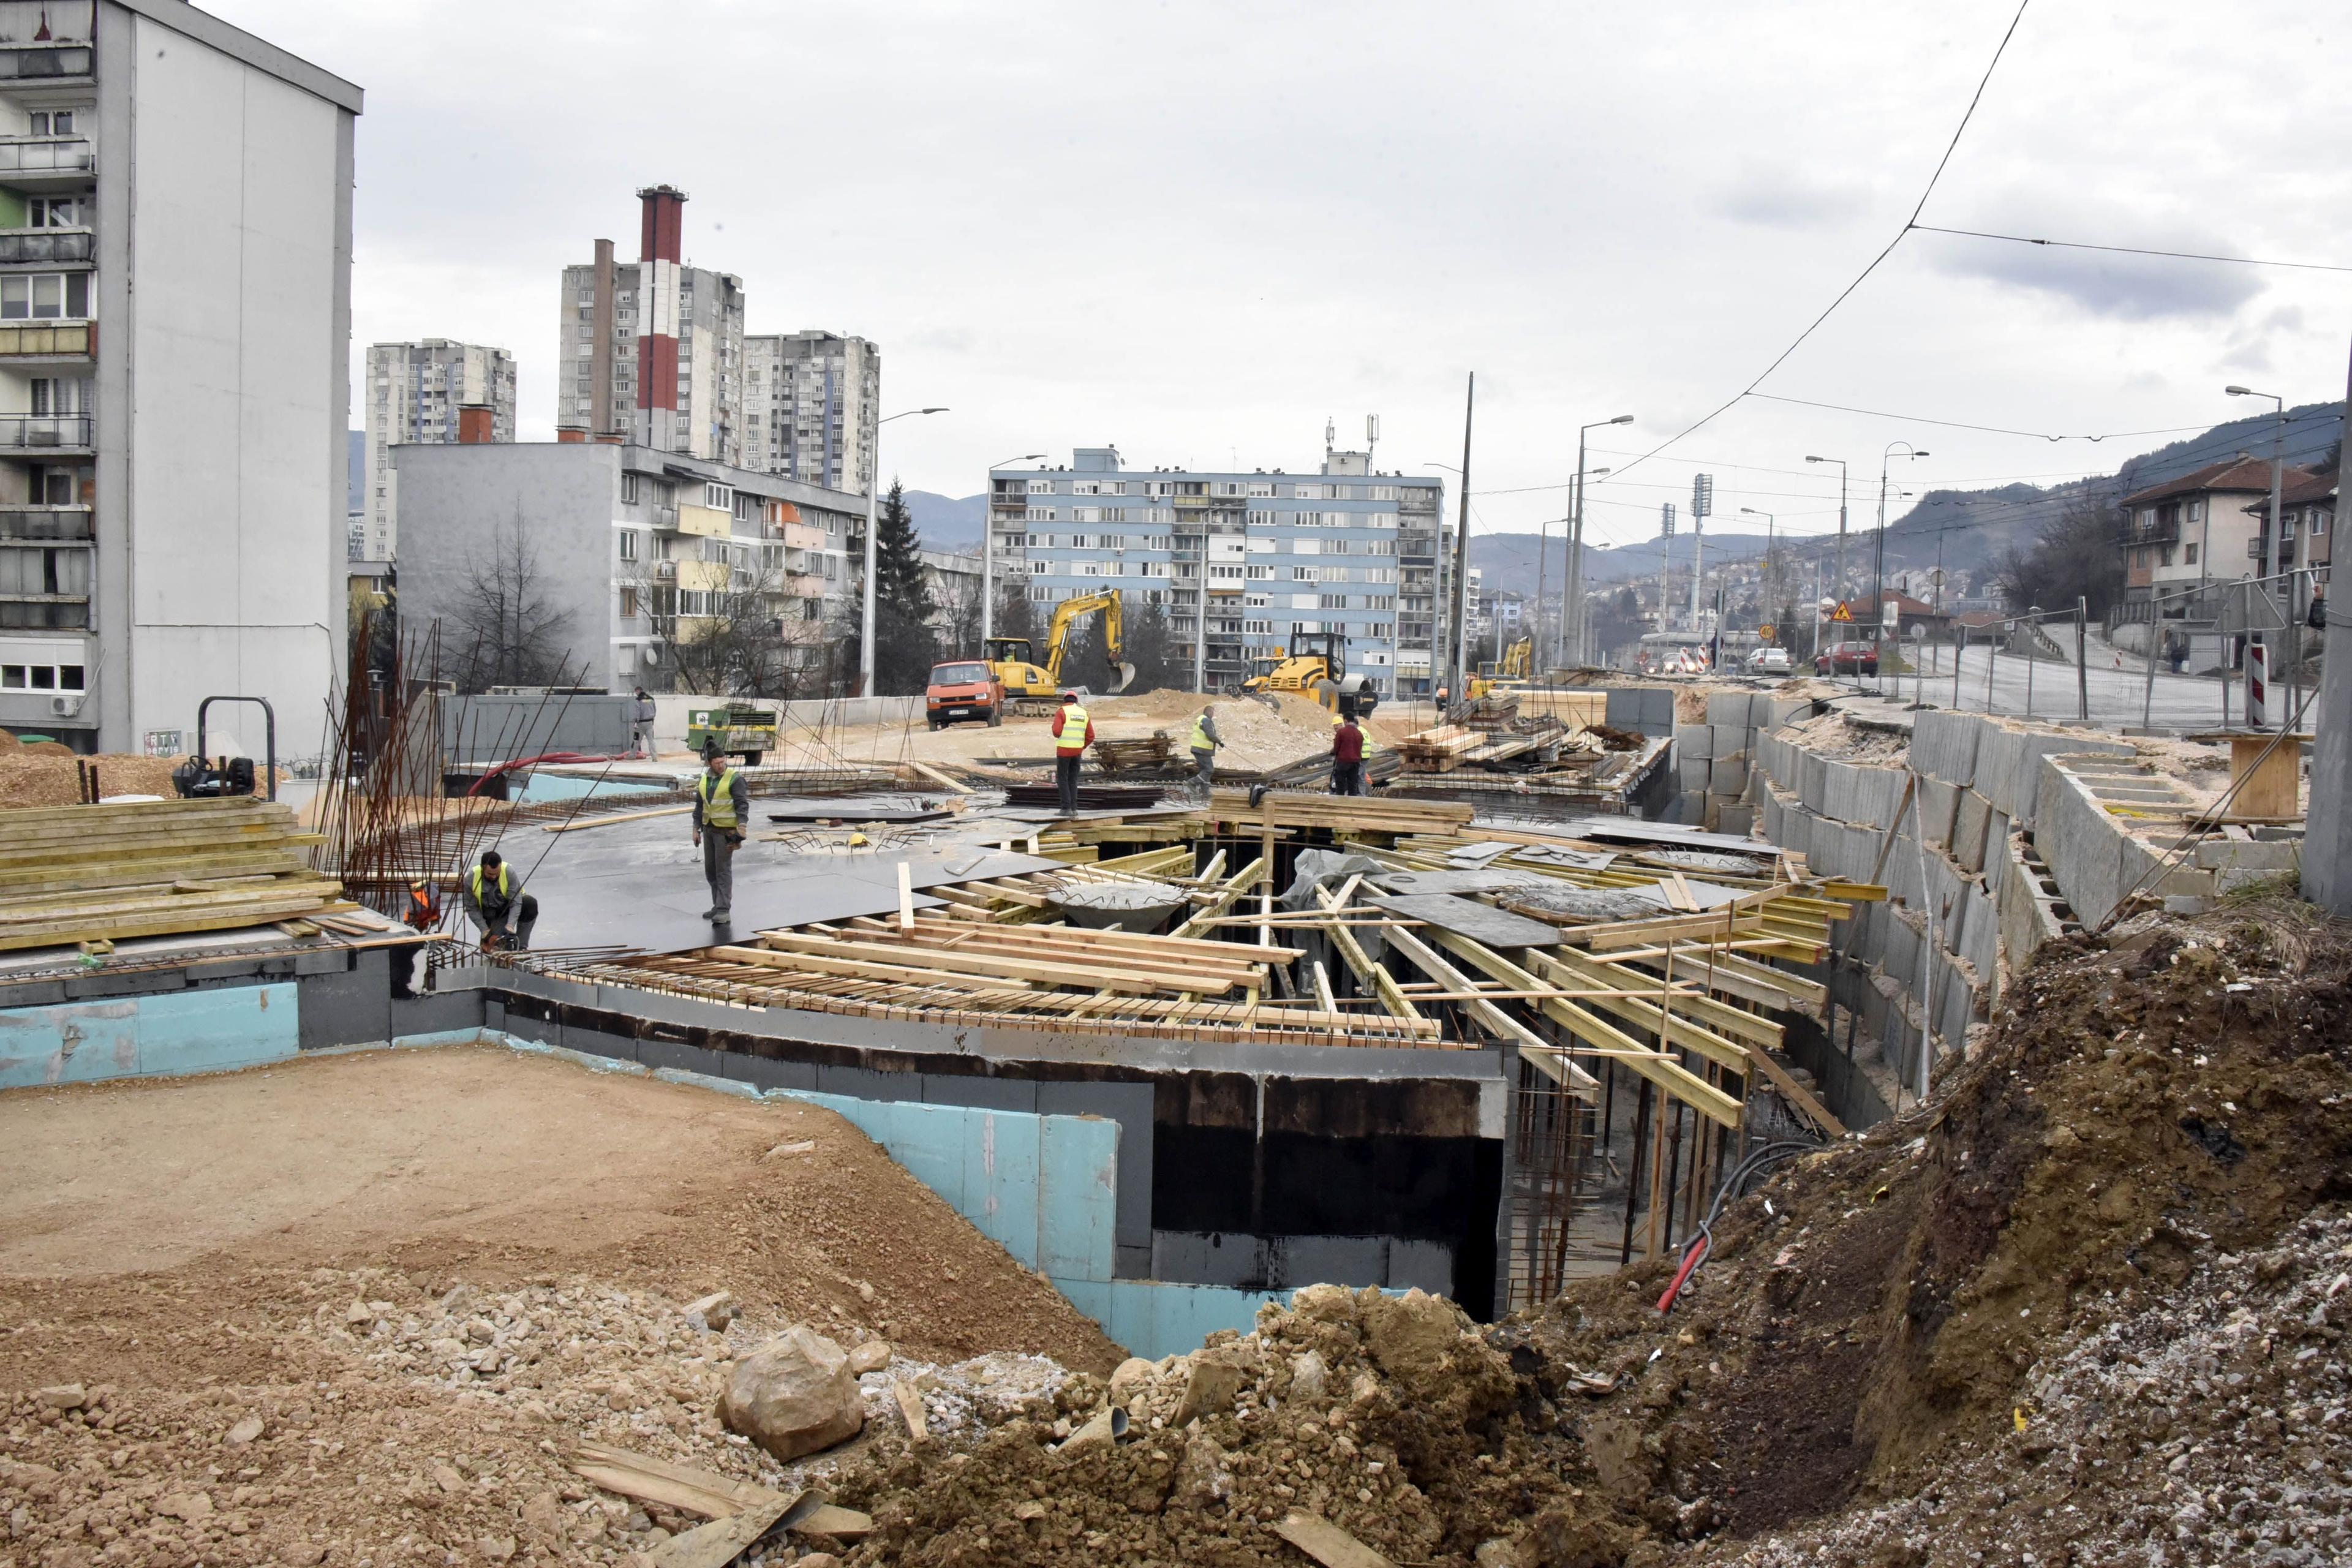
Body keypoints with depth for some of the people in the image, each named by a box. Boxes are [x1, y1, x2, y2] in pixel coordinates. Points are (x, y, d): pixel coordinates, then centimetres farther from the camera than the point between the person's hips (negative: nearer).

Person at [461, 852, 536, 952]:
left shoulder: (509, 873, -28)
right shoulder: (471, 879, -23)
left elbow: (516, 903, -27)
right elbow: (472, 909, -13)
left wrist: (510, 927, -39)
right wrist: (486, 931, -20)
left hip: (511, 906, 0)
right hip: (493, 913, 0)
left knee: (531, 904, -33)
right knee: (497, 944, -23)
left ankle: (521, 946, -20)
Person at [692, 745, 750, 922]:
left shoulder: (734, 779, -10)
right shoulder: (704, 780, 10)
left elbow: (742, 804, -13)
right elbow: (699, 806, 17)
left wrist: (741, 827, -22)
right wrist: (696, 829, 14)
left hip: (726, 831, -7)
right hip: (709, 829, 7)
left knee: (723, 870, -9)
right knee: (710, 869, 12)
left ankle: (724, 910, -8)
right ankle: (718, 906, 22)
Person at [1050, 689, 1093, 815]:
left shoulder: (1061, 712, -7)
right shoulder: (1084, 714, 9)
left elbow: (1056, 731, -19)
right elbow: (1090, 737, 7)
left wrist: (1058, 736, 7)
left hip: (1064, 750, -5)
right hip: (1077, 751, 5)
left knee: (1062, 779, 5)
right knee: (1073, 780, 14)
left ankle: (1067, 808, -1)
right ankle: (1073, 809, 8)